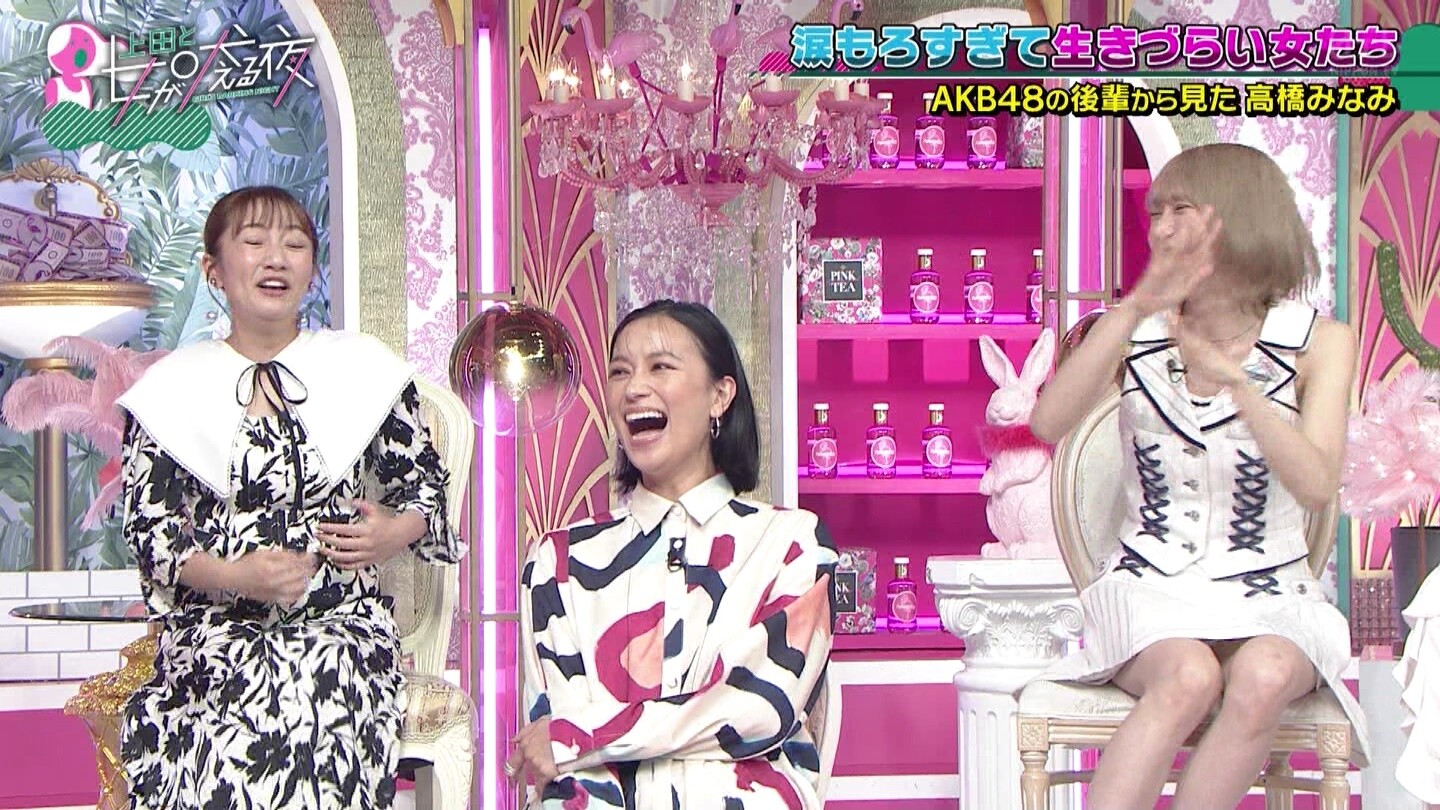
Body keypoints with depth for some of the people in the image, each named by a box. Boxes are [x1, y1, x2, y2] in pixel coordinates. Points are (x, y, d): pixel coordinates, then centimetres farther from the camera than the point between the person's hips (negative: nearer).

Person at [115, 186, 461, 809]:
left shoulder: (364, 369, 12)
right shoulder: (174, 390, 9)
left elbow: (424, 485, 19)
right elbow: (148, 531, 4)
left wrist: (396, 533, -3)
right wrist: (237, 576, -12)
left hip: (343, 626, 1)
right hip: (218, 635, -1)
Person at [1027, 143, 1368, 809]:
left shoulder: (1317, 341, 1)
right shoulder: (1138, 332, 5)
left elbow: (1316, 487, -13)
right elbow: (1048, 424, -14)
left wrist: (1234, 380, -26)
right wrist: (1135, 307, -24)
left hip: (1268, 600, 0)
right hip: (1151, 590, 0)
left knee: (1264, 677, -34)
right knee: (1189, 676, -33)